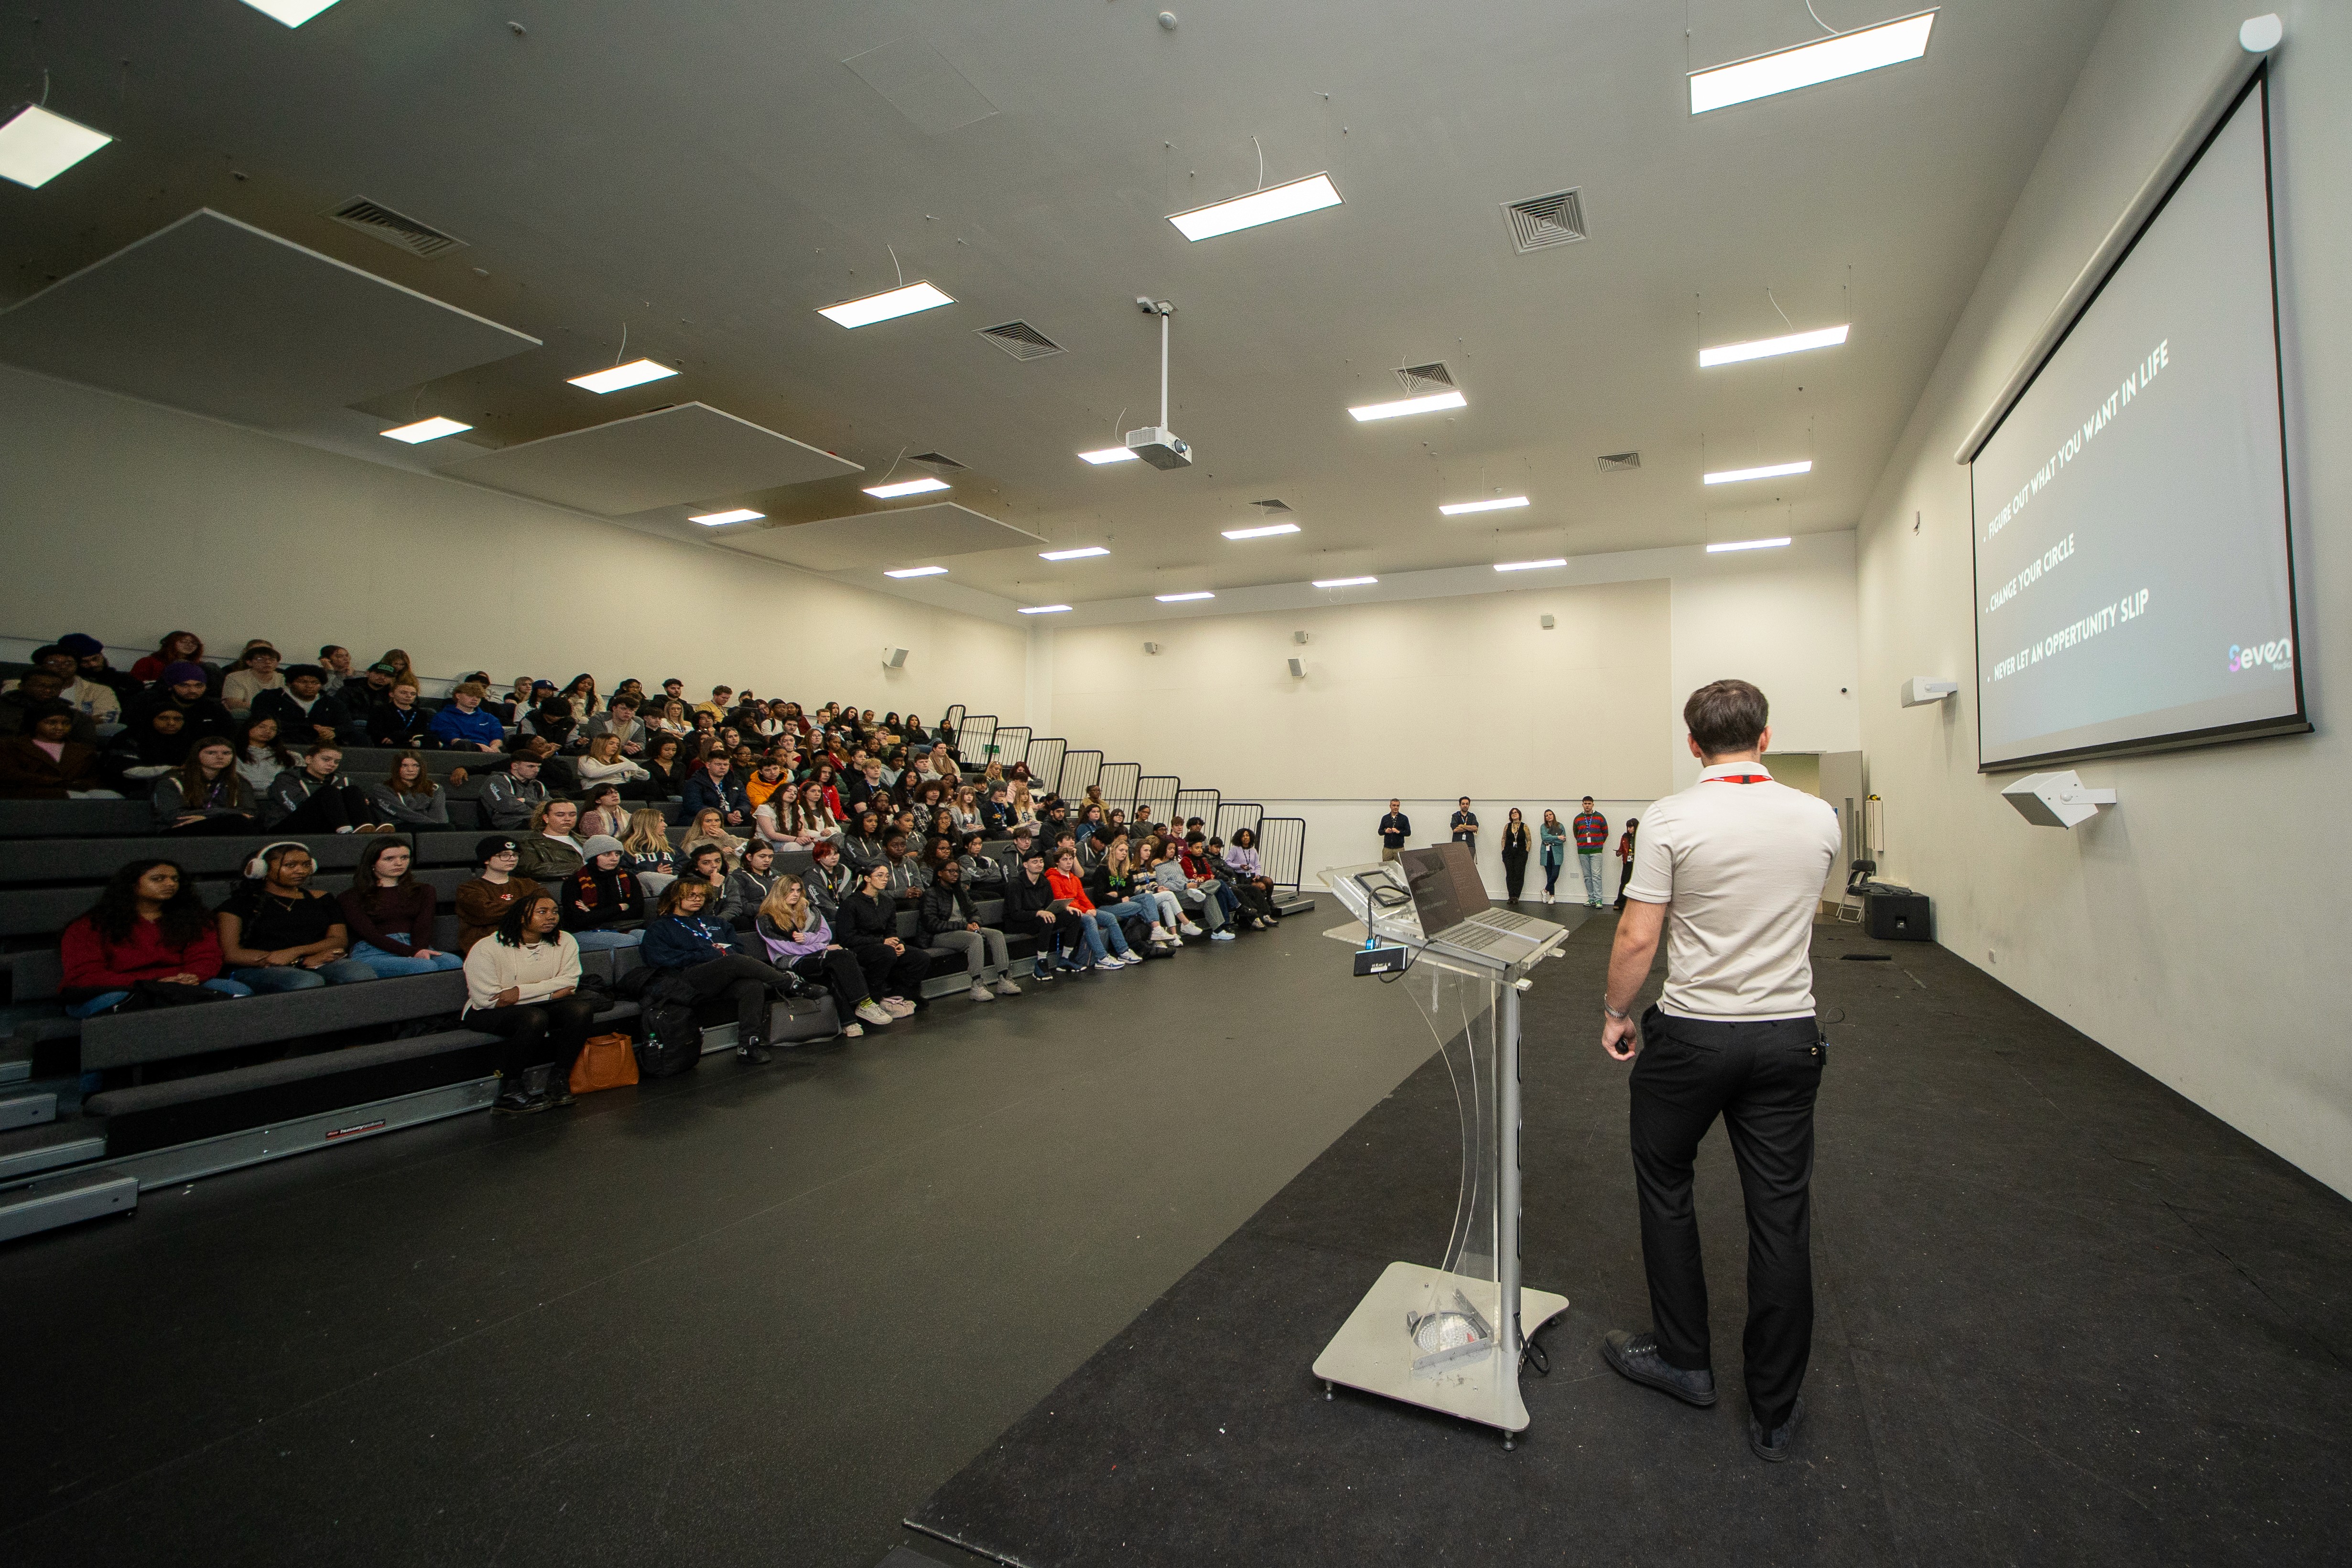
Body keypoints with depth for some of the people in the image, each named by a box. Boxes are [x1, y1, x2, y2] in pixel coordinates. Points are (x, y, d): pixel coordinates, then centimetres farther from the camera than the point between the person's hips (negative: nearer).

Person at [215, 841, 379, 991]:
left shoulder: (320, 899, 21)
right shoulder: (241, 903, 11)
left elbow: (340, 941, 11)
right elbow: (231, 954, 0)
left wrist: (295, 952, -12)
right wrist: (304, 960, -10)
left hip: (320, 963, 3)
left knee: (363, 974, -32)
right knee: (309, 983, -40)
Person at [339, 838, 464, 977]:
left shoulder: (422, 892, 23)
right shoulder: (351, 897, 11)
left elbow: (423, 928, 8)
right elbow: (370, 934, -3)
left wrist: (419, 951, -17)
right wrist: (413, 952, -19)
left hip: (418, 948, 3)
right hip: (373, 953, -3)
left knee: (454, 962, -34)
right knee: (427, 967, -37)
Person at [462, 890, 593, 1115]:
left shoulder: (565, 942, -1)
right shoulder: (486, 949, -14)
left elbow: (569, 982, -11)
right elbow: (488, 1000, -21)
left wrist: (521, 992, -25)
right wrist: (550, 993, -20)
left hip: (544, 1007, 5)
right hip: (487, 1013, -4)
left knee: (583, 1008, -24)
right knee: (534, 1018, -35)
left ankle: (559, 1079, -13)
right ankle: (509, 1092, -21)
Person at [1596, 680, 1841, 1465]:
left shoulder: (1672, 819, -14)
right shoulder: (1819, 818, 0)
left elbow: (1638, 936, -13)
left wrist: (1615, 1012, 1)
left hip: (1691, 1035, -3)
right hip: (1790, 1036, 4)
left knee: (1665, 1189, 17)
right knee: (1781, 1216, 10)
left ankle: (1682, 1359, 29)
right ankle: (1775, 1412, 21)